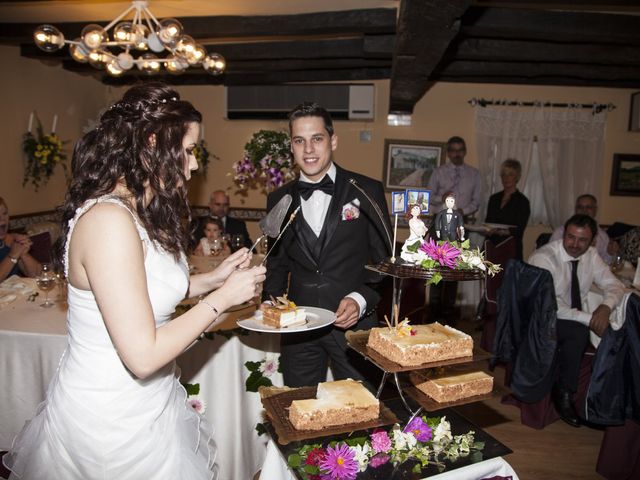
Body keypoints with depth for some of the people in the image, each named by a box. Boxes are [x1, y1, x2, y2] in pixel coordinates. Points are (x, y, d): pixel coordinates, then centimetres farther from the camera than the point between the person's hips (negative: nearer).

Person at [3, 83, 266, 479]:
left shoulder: (136, 210, 1)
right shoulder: (108, 220, -28)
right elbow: (143, 355, -29)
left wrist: (213, 279, 2)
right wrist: (221, 298, -20)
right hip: (112, 419, -8)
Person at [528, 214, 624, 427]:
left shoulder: (591, 255, 1)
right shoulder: (543, 257, -19)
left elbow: (614, 285, 4)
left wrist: (606, 307, -19)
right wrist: (588, 319, -30)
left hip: (577, 320, 6)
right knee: (579, 332, -34)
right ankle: (564, 395, -15)